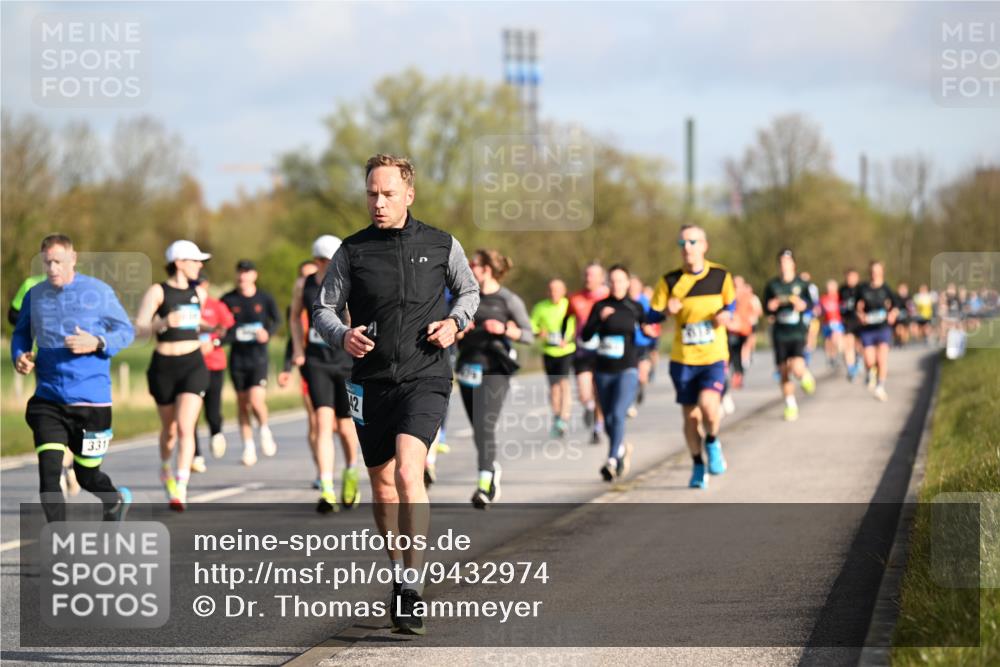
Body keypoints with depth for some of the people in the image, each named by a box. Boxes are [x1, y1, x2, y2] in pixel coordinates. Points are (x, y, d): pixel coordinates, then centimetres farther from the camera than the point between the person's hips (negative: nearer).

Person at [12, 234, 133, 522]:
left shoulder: (98, 292, -4)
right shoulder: (34, 295, 5)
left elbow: (126, 331, 3)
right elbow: (21, 333, 19)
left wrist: (98, 343, -17)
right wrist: (19, 356, -3)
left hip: (91, 400, -2)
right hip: (47, 400, 2)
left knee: (87, 475, 11)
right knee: (49, 475, -12)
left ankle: (117, 500, 45)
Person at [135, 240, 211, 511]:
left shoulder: (198, 293, 7)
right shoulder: (157, 291, -6)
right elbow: (139, 328, -15)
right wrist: (164, 323, -30)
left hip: (193, 365, 2)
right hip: (163, 366, -2)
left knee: (185, 427, -14)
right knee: (169, 429, 13)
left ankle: (180, 489, -18)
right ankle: (166, 470, 44)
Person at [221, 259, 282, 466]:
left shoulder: (264, 298, 1)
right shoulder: (228, 300, 3)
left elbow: (277, 319, -2)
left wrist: (268, 333, -21)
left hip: (258, 356, -2)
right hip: (237, 357, 2)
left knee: (256, 400, -16)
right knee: (242, 402, 6)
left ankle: (264, 431, 13)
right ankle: (248, 446, 17)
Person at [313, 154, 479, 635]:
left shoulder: (442, 246, 2)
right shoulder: (353, 250, 3)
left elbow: (469, 291, 19)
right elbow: (323, 307, 7)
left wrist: (455, 322, -1)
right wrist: (341, 335, -14)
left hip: (425, 378, -3)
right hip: (373, 381, 3)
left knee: (408, 472, -21)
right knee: (382, 486, 12)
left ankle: (411, 587, -20)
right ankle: (399, 571, 33)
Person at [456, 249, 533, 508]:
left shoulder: (509, 300, -2)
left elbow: (528, 335, 0)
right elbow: (455, 335, 17)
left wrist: (505, 329, -17)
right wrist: (458, 330, -6)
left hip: (495, 370, -5)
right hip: (468, 367, 5)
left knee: (485, 425, -18)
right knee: (478, 429, 11)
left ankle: (485, 485, -21)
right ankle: (493, 469, 35)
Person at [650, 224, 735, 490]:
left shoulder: (721, 276, -2)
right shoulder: (670, 281, -4)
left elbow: (731, 303, 15)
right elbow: (652, 316, 0)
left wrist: (725, 314, -7)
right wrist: (666, 311, -21)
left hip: (714, 358, -1)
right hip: (683, 360, 1)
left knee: (708, 404, -23)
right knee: (690, 415, 6)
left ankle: (712, 442, 10)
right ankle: (698, 467, 27)